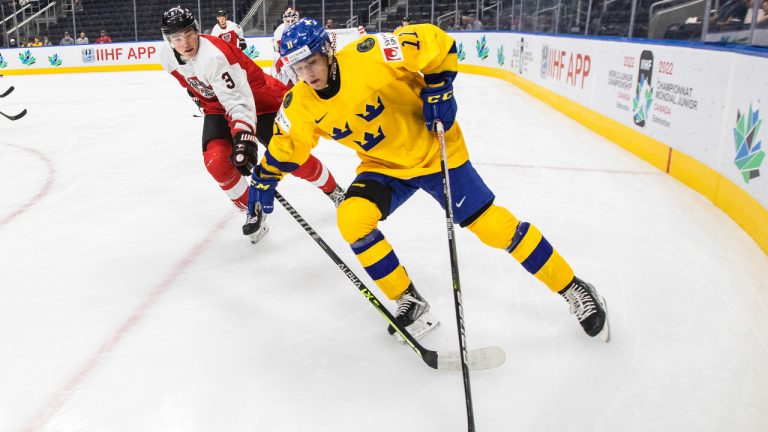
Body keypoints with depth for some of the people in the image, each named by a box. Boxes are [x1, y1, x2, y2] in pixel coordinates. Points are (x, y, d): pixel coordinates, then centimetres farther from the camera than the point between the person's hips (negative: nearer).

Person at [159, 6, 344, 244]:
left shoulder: (214, 56, -34)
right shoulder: (168, 56, -9)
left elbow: (239, 101, -39)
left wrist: (243, 137, -48)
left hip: (259, 101, -6)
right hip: (218, 107, 7)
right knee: (216, 160, -17)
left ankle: (333, 190, 21)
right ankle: (253, 212, 3)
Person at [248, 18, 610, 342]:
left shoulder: (369, 57, -27)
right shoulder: (301, 106, -10)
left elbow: (434, 41, -22)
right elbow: (286, 145, 8)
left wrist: (438, 88, -22)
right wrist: (264, 179, 7)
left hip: (433, 150, -4)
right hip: (384, 167, 5)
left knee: (493, 225, -5)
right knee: (352, 219, -21)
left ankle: (573, 289, 14)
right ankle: (410, 303, -1)